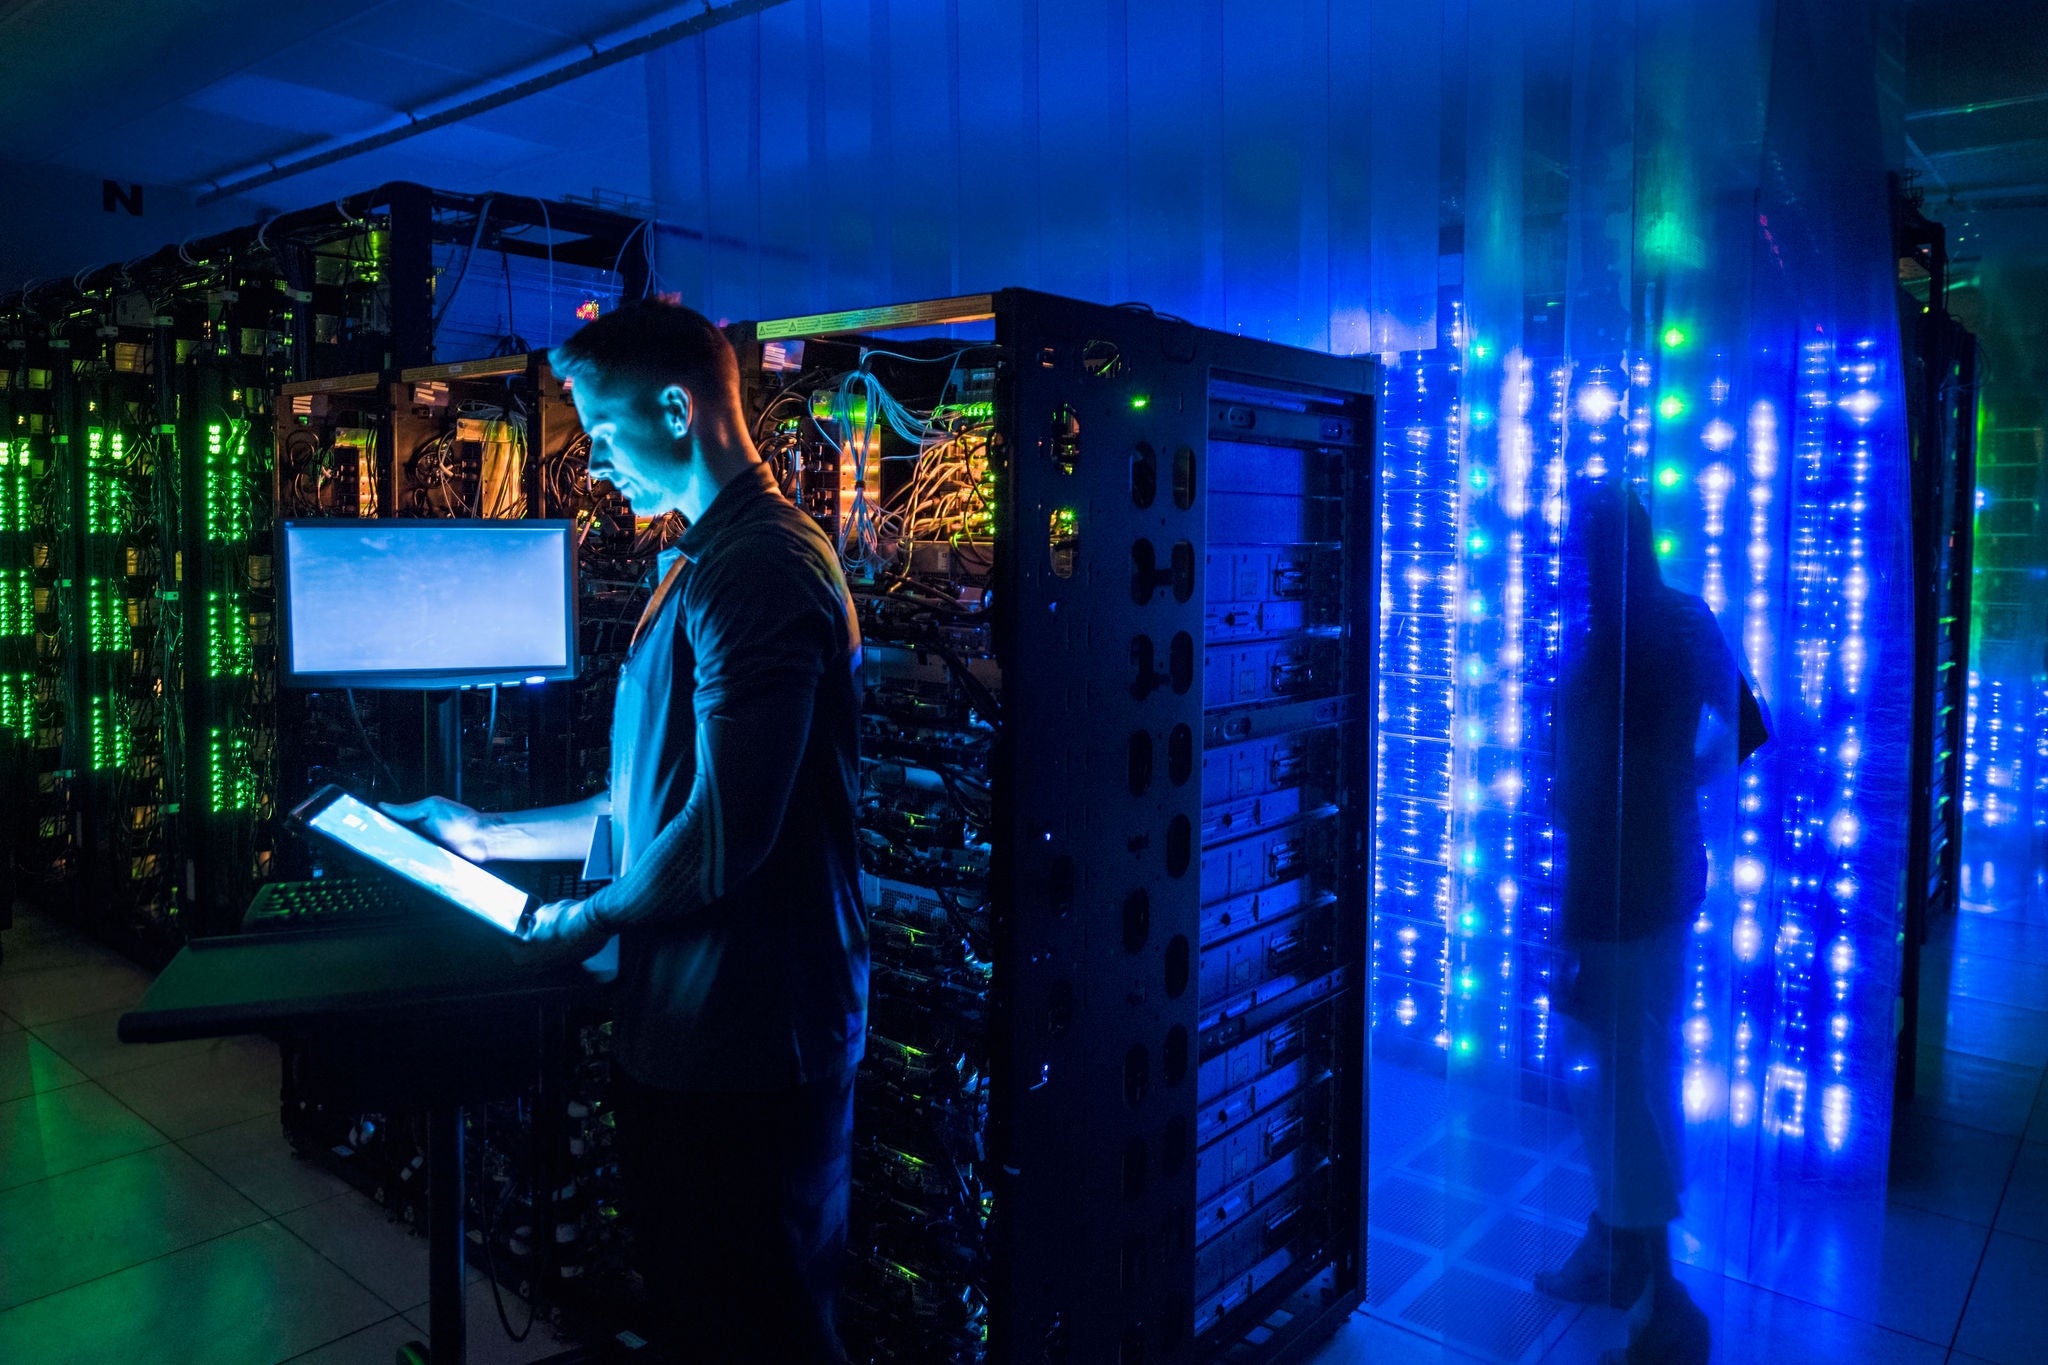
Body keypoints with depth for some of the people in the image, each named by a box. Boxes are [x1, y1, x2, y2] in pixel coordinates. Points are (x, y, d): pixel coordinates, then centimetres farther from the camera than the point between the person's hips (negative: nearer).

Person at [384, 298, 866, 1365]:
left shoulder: (761, 567, -20)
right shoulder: (706, 565, 15)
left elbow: (723, 834, -24)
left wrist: (593, 921, -8)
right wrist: (490, 836, 21)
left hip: (746, 1045, -10)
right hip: (688, 1028, 10)